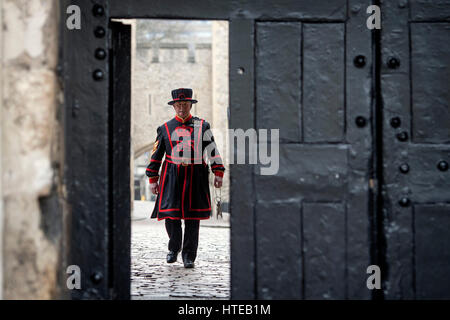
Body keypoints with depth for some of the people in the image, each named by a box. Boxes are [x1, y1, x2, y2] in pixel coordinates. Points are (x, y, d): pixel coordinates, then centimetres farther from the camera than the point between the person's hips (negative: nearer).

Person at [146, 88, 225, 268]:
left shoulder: (202, 126, 8)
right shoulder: (165, 128, 9)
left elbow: (213, 151, 6)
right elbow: (156, 156, 11)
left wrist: (218, 173, -4)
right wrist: (153, 179, 7)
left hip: (195, 178, 0)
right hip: (172, 177, 0)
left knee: (193, 218, 0)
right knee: (170, 215, -3)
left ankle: (189, 255, 10)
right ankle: (174, 248, 22)